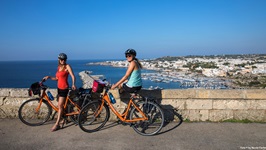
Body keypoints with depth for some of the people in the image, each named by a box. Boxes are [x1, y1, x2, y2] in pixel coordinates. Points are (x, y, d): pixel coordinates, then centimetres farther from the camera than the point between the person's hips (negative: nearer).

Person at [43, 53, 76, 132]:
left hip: (64, 88, -7)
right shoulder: (59, 67, 12)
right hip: (59, 87, 7)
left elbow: (73, 76, -18)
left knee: (60, 106, -7)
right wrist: (49, 77, 2)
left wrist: (73, 84, -33)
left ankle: (57, 124, -1)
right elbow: (57, 78, 15)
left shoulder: (67, 66, -8)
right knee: (61, 105, 14)